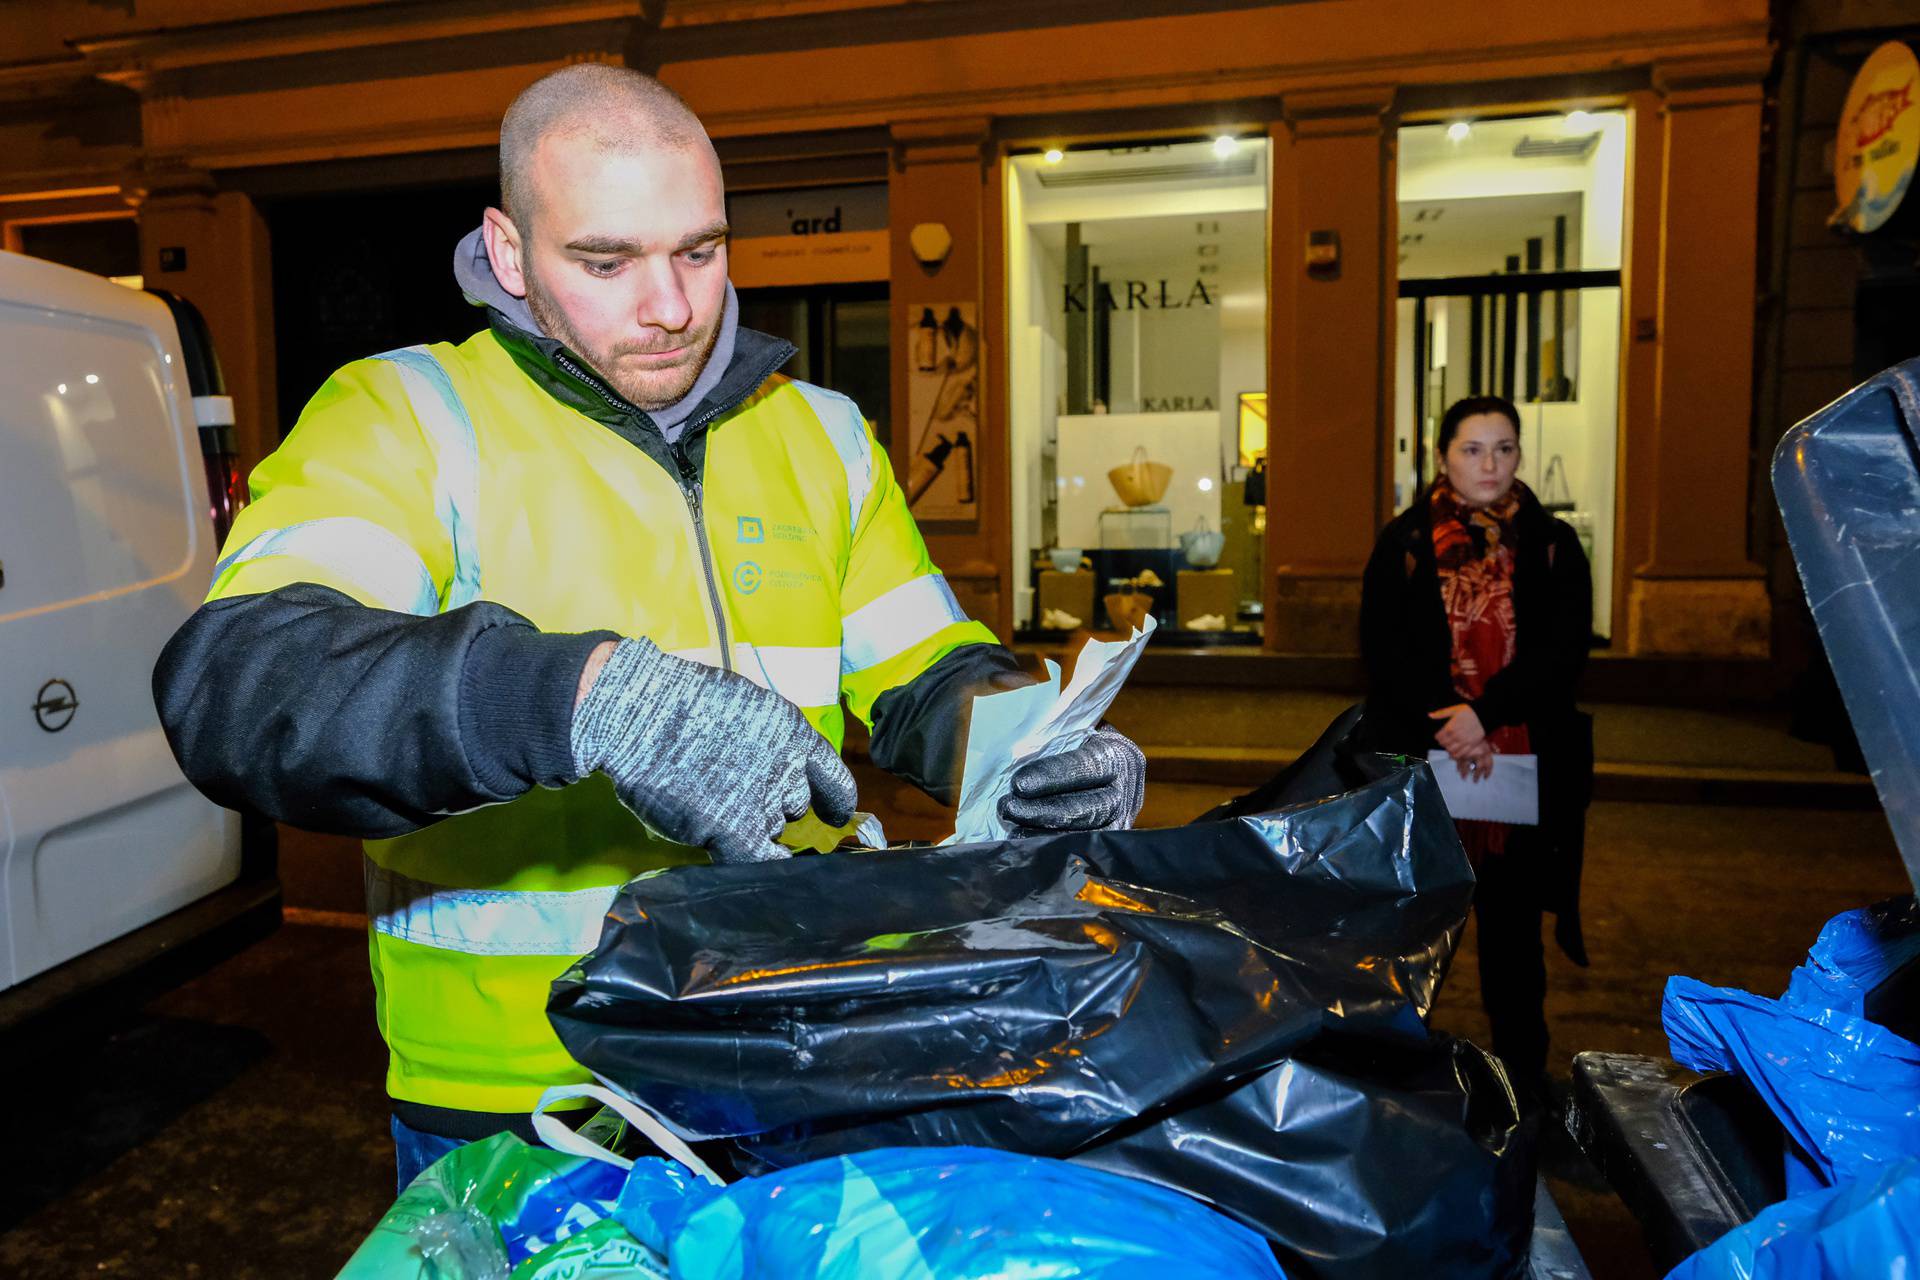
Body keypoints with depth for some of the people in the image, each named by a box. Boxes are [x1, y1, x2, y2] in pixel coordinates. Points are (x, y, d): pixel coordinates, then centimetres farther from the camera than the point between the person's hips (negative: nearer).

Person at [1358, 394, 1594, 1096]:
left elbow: (1565, 650, -3)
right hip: (1419, 759, 0)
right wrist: (1443, 725, -14)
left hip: (1525, 764, 1)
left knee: (1512, 919, 8)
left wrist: (1484, 712, -15)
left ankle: (1520, 1065, 22)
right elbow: (1382, 649, -2)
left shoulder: (1552, 545, 7)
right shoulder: (1404, 542, 5)